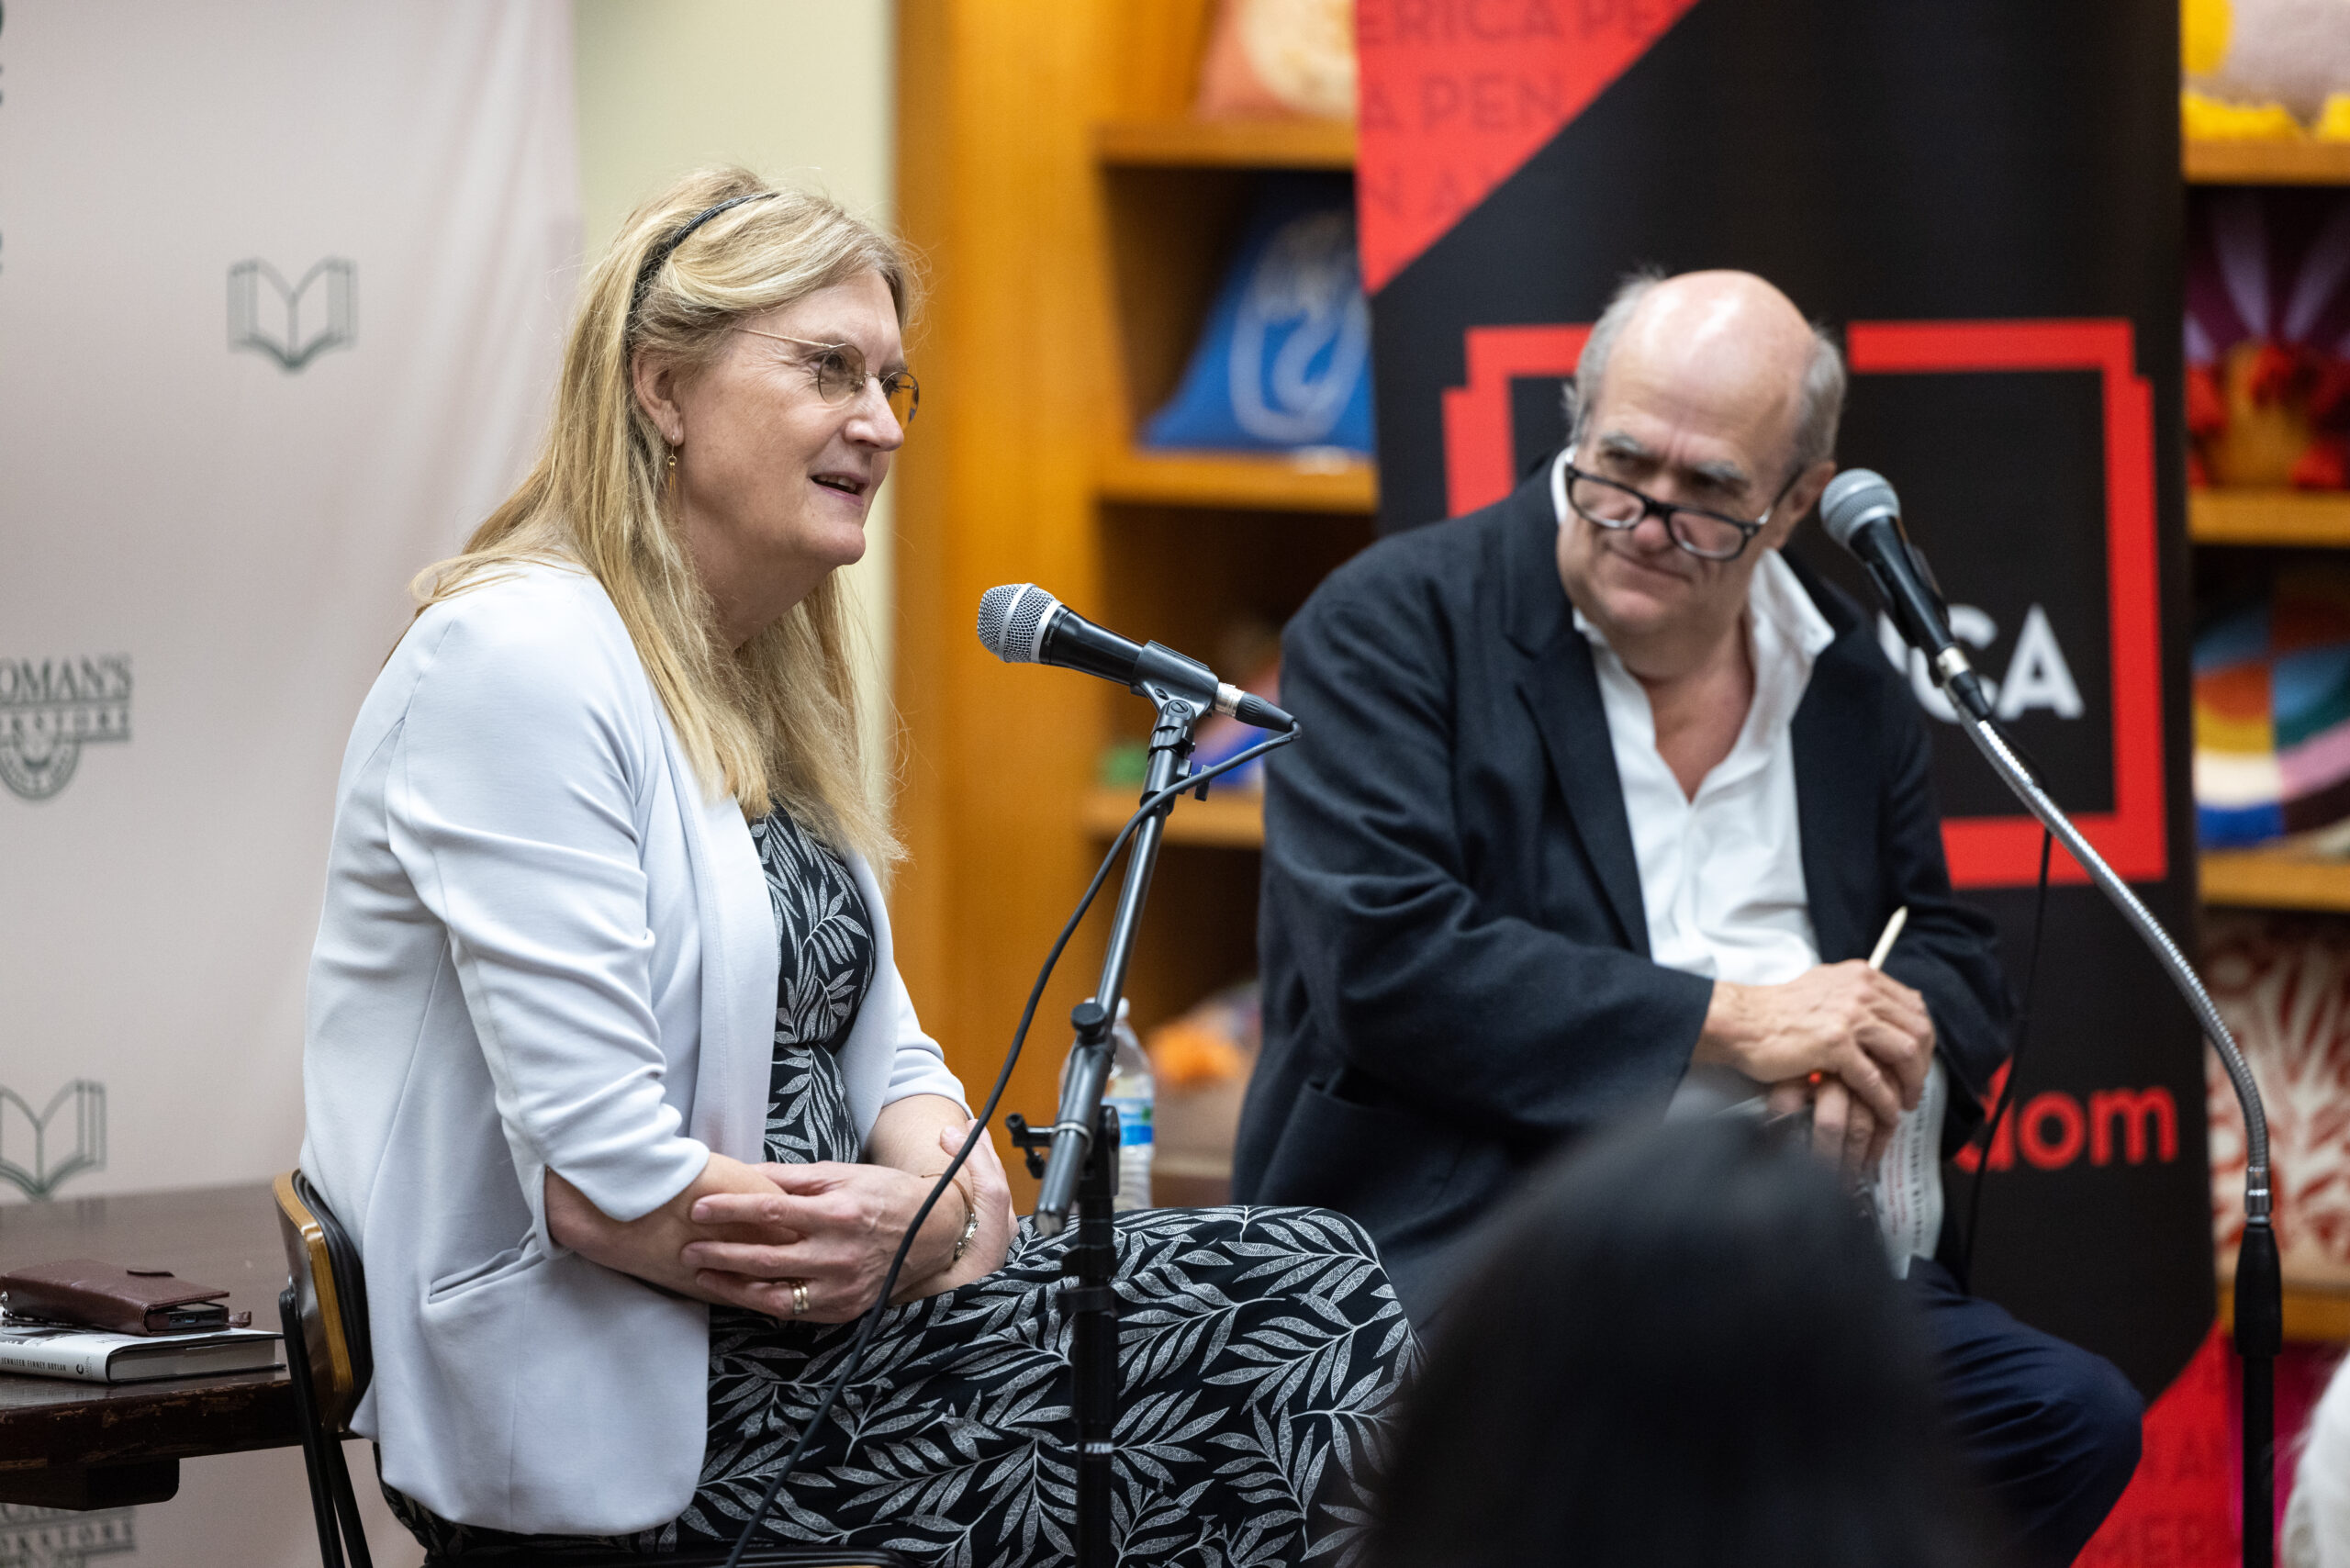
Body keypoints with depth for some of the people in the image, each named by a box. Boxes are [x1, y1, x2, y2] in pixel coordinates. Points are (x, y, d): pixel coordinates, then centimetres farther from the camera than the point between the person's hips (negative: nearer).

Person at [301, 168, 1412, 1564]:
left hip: (811, 1323, 9)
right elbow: (605, 1182, -21)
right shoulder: (522, 662, -15)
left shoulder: (768, 669, 16)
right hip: (625, 1413, -9)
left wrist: (937, 1161, -6)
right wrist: (935, 1231, -14)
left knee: (1322, 1287, -6)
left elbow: (874, 1034, 18)